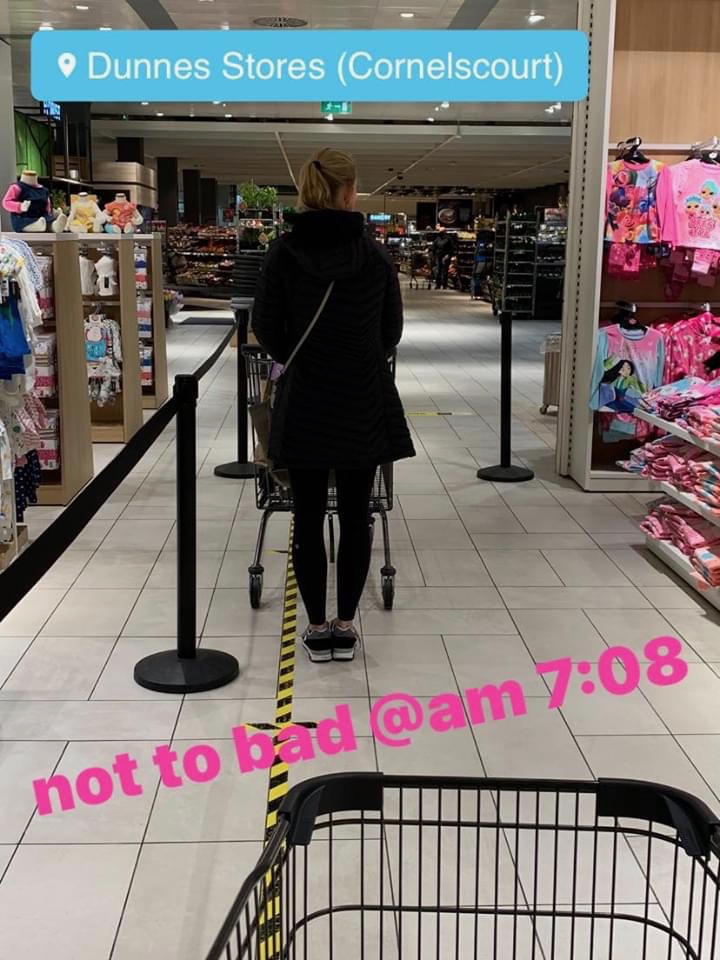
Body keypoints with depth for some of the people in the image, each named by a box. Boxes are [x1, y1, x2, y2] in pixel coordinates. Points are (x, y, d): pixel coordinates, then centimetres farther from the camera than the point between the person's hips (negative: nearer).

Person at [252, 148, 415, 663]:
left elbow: (267, 329, -1)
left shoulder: (283, 253, -6)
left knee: (309, 517, 9)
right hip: (365, 404, 0)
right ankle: (345, 626, 16)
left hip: (304, 403, 0)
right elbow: (392, 331, 4)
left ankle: (318, 627, 15)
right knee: (356, 517, 10)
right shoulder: (376, 256, -5)